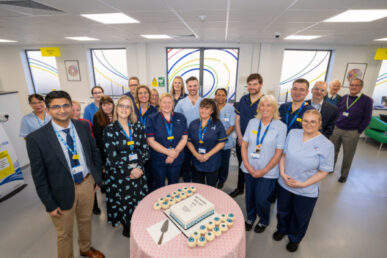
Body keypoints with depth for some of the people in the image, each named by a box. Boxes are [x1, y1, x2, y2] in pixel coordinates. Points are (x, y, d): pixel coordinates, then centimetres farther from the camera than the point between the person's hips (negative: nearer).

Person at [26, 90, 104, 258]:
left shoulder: (83, 126, -6)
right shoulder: (36, 138, -17)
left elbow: (94, 152, 5)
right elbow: (39, 176, -11)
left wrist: (98, 177, 5)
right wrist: (49, 204, -8)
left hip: (87, 183, 4)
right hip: (63, 191, -4)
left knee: (86, 220, 27)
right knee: (64, 234, 17)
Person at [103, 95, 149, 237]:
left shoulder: (138, 126, 4)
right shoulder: (109, 130, -5)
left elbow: (145, 149, 1)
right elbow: (112, 157, -10)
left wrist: (139, 167, -12)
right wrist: (130, 170, -14)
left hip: (138, 172, 3)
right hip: (119, 175, -2)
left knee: (139, 201, 10)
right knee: (123, 201, 9)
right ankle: (127, 227, 36)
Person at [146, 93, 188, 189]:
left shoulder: (181, 118, 2)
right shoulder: (152, 118, -4)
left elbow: (184, 138, 0)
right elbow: (151, 141, -10)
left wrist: (175, 153, -14)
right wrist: (168, 152, -17)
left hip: (177, 159, 2)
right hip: (158, 160, -2)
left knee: (174, 185, 18)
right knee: (159, 186, 13)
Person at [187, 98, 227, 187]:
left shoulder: (217, 124, -4)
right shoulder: (193, 124, 5)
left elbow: (221, 143, -8)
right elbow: (189, 141, 4)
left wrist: (208, 155, -15)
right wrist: (196, 154, -11)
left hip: (212, 163, -3)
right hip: (197, 162, 3)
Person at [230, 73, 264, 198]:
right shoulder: (243, 99, 4)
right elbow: (237, 119, 6)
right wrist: (240, 137, -3)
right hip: (241, 140, 4)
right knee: (241, 165, 18)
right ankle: (240, 188, 36)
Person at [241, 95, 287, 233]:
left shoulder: (281, 127, -8)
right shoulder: (252, 122, 1)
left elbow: (278, 153, -9)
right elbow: (244, 145, 2)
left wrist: (264, 170, -11)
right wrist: (247, 164, -8)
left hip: (268, 172, -3)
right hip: (249, 169, 3)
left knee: (261, 200, 4)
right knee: (249, 197, 16)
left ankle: (263, 221, 37)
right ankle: (250, 218, 46)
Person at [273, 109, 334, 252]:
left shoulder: (326, 145, -16)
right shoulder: (293, 133, -7)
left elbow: (323, 171, -12)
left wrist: (303, 184, -17)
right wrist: (282, 172, -11)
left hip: (307, 191, -2)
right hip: (284, 184, 3)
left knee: (300, 218, 21)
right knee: (283, 211, 25)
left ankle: (294, 238, 50)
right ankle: (281, 230, 55)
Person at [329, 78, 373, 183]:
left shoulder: (367, 100, -4)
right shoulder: (344, 98, 6)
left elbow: (367, 119, -4)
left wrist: (358, 132, -6)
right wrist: (334, 124, 3)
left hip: (351, 132, -3)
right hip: (336, 129, 3)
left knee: (348, 155, 8)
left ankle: (344, 174, 24)